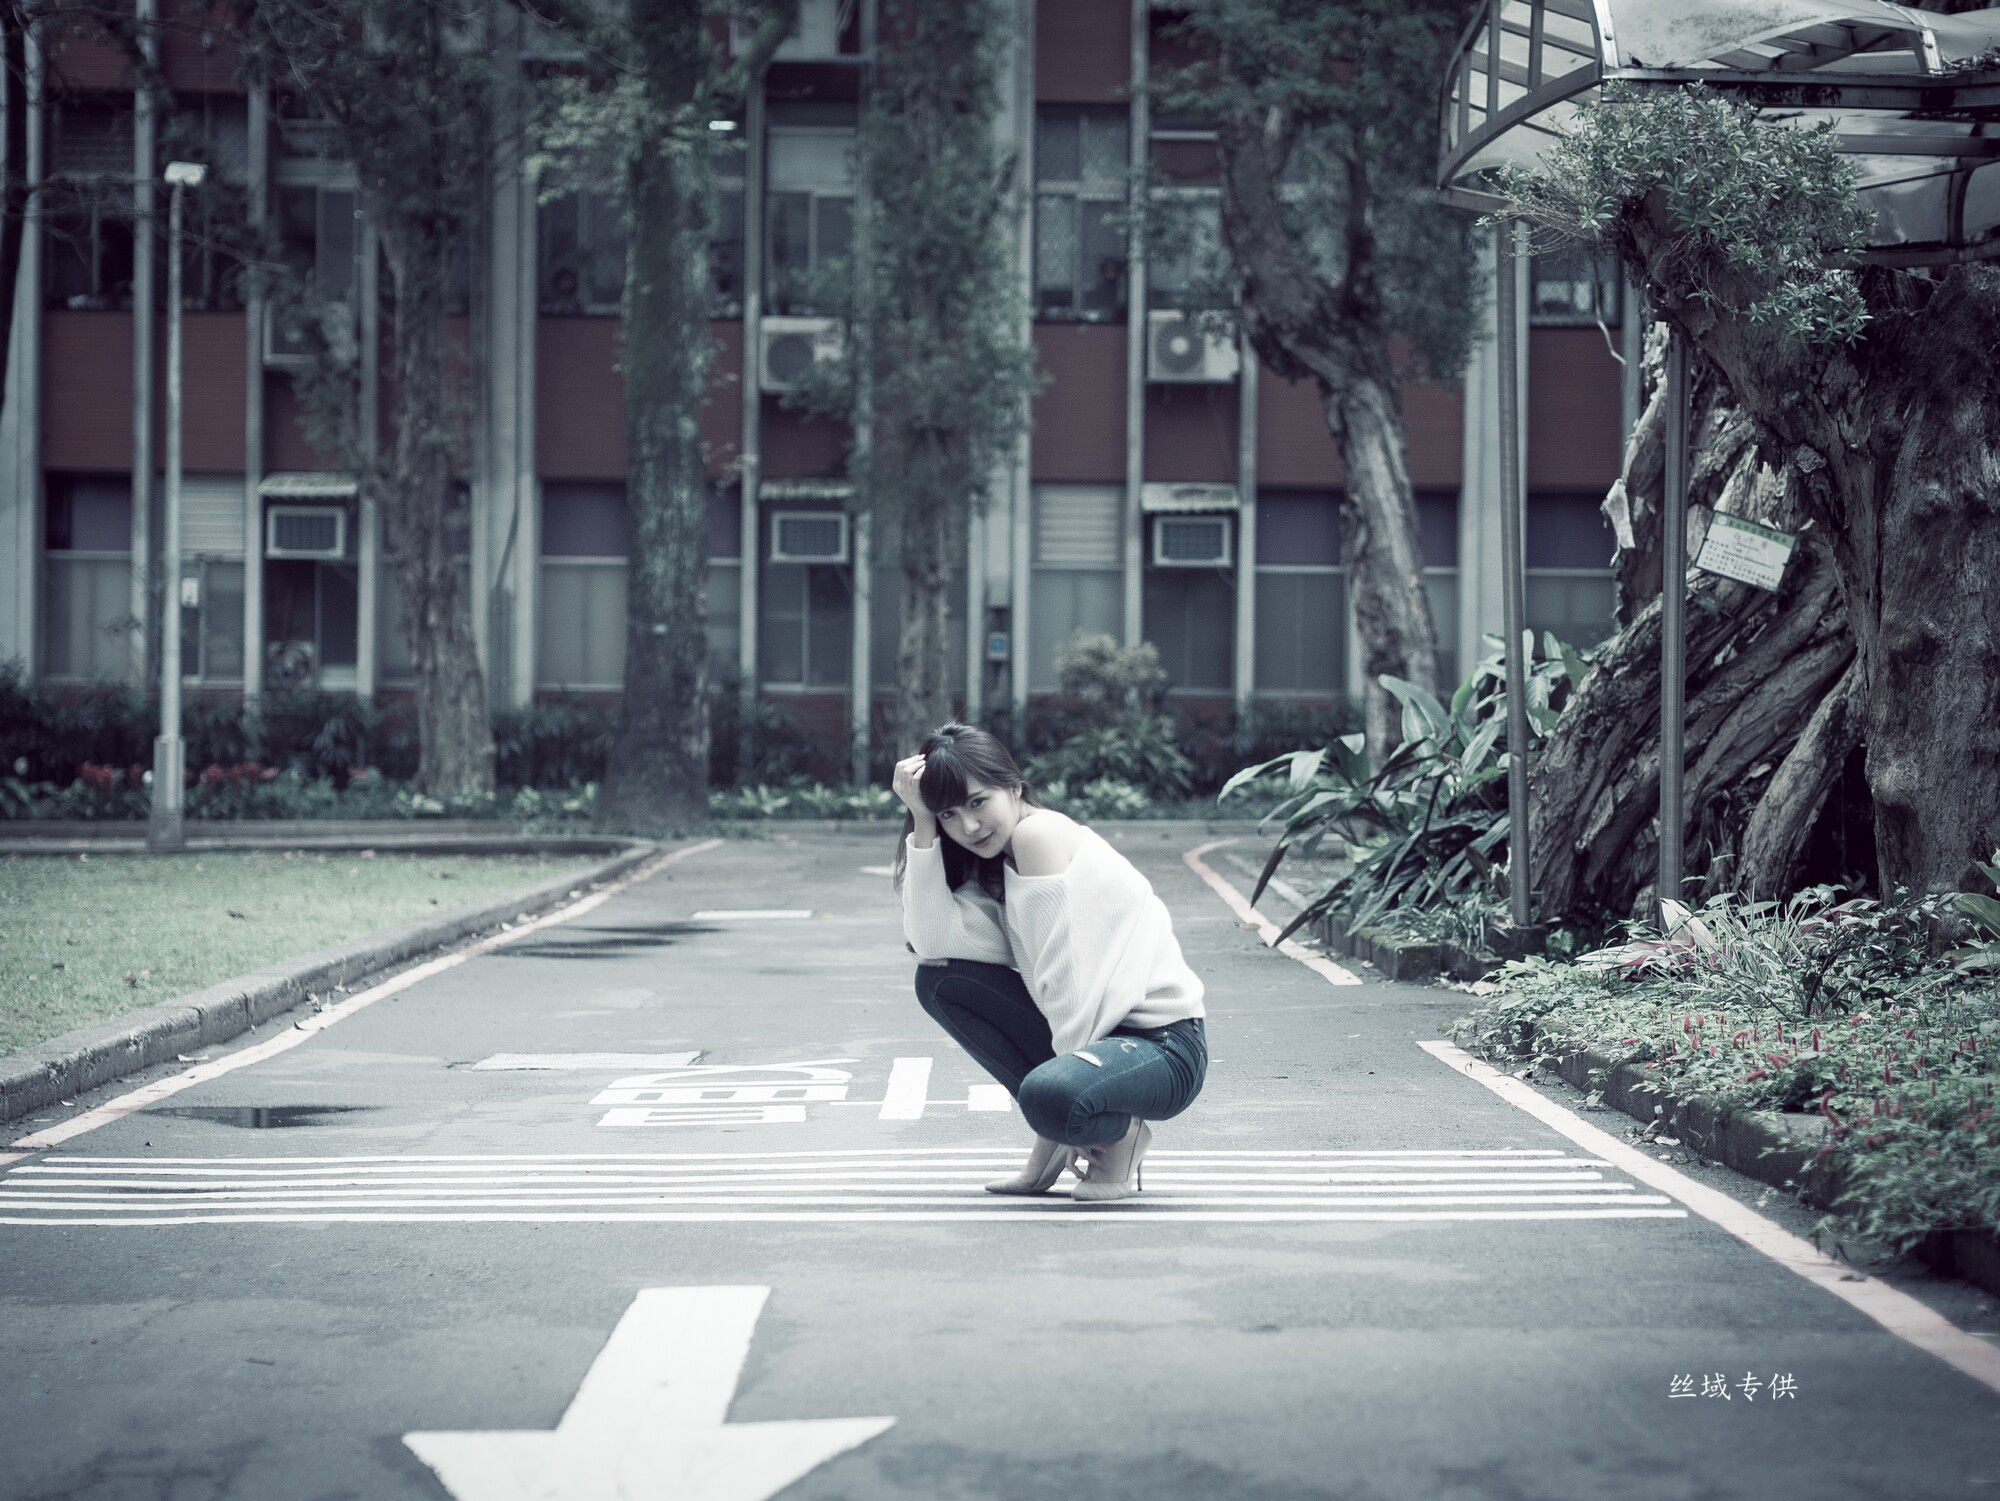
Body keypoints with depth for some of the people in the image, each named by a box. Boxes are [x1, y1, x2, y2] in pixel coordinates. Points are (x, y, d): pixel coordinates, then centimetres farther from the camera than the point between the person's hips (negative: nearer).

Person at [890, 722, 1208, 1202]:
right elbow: (932, 943, -7)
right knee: (940, 981, -2)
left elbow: (1065, 975, -19)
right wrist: (923, 825, -7)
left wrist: (1068, 1066, -15)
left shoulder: (1040, 832, -15)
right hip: (1088, 1033, 9)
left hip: (1163, 1046, -9)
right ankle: (1055, 1141, 5)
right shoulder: (995, 862, 11)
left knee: (1051, 1097, -38)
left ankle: (1123, 1132, -1)